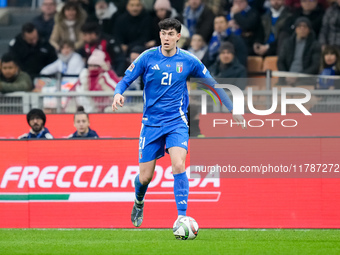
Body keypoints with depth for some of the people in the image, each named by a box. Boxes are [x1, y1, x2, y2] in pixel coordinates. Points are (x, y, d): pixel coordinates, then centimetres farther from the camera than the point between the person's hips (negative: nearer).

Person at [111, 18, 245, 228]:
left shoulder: (188, 61, -1)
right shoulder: (148, 57, -3)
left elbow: (212, 84, 9)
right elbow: (126, 80, 0)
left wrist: (233, 109, 11)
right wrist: (118, 94, -23)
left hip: (177, 122, -1)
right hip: (151, 122, 1)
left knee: (179, 166, -24)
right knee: (145, 177, 4)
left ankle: (182, 217, -21)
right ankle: (139, 204, 38)